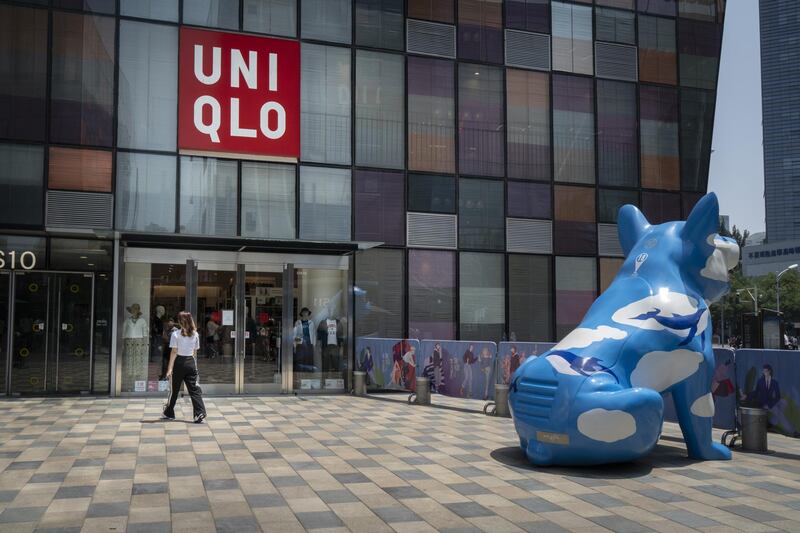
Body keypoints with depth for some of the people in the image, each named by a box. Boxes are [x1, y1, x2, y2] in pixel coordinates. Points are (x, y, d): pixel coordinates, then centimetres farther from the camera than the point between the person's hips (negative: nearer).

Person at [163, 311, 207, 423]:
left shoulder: (176, 334, -8)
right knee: (194, 389, 1)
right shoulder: (195, 334, 4)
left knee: (174, 389, 13)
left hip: (179, 362, -3)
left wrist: (170, 368, -10)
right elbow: (195, 352, 9)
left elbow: (174, 352, -11)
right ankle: (200, 413, -11)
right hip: (191, 363, 3)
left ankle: (169, 413, 29)